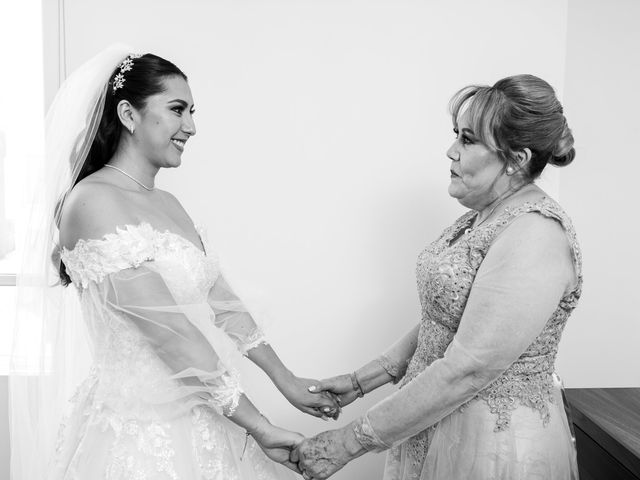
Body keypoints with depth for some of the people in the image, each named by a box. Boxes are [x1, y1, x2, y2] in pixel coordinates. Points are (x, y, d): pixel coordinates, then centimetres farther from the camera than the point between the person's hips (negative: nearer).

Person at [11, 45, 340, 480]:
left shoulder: (168, 204, 8)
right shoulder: (92, 202, -19)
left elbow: (220, 302, 8)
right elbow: (172, 335, -22)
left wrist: (287, 381, 8)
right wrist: (260, 428, -18)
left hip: (201, 418, 8)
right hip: (140, 431, -8)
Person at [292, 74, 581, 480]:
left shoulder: (534, 236, -24)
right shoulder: (481, 219, 6)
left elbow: (467, 371, -27)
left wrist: (350, 443, -23)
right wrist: (360, 382, 6)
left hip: (494, 442, -8)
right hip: (439, 426, 8)